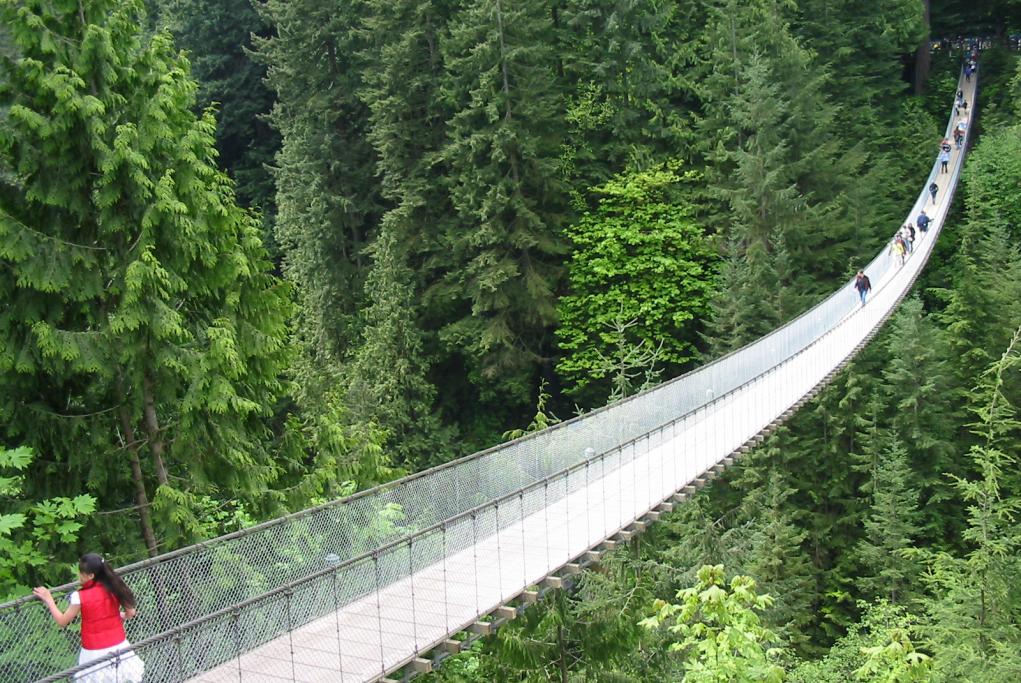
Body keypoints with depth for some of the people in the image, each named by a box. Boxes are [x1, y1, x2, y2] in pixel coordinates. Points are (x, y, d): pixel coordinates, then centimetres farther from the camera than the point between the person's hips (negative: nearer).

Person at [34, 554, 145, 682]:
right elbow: (131, 613, 2)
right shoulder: (114, 588, -6)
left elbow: (62, 621, -4)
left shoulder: (80, 597, -16)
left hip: (95, 654, -3)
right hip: (119, 648, 3)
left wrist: (48, 600, 5)